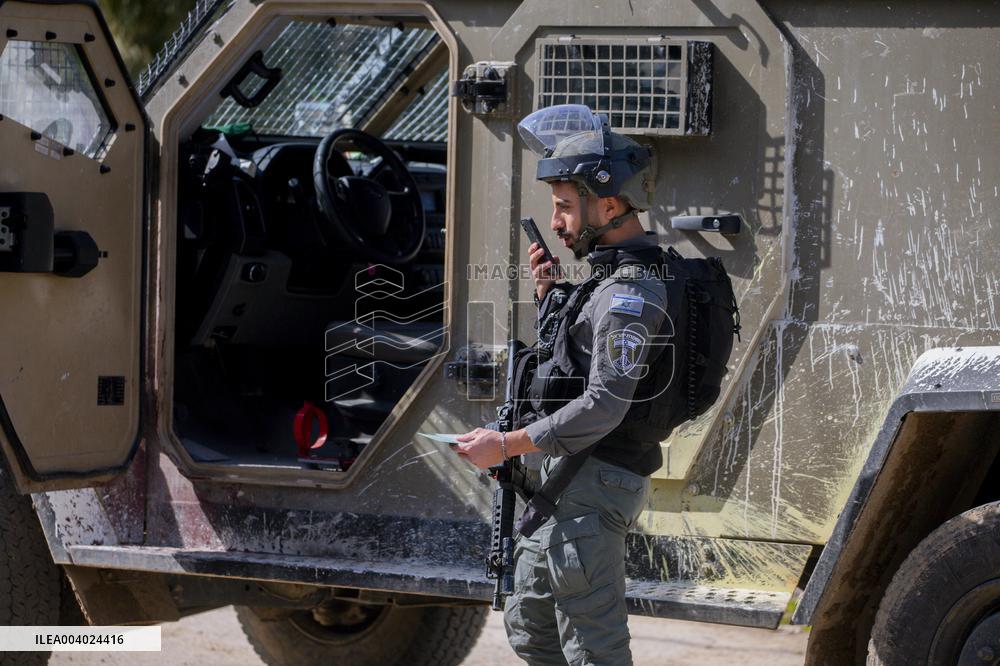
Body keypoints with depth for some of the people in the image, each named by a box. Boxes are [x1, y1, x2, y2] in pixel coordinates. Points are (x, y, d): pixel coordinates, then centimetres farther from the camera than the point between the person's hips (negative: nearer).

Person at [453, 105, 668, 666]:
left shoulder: (631, 293, -18)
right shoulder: (611, 278, 15)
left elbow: (604, 405, -26)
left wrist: (507, 445, -22)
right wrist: (548, 294, 10)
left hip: (593, 489, -11)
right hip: (568, 480, 11)